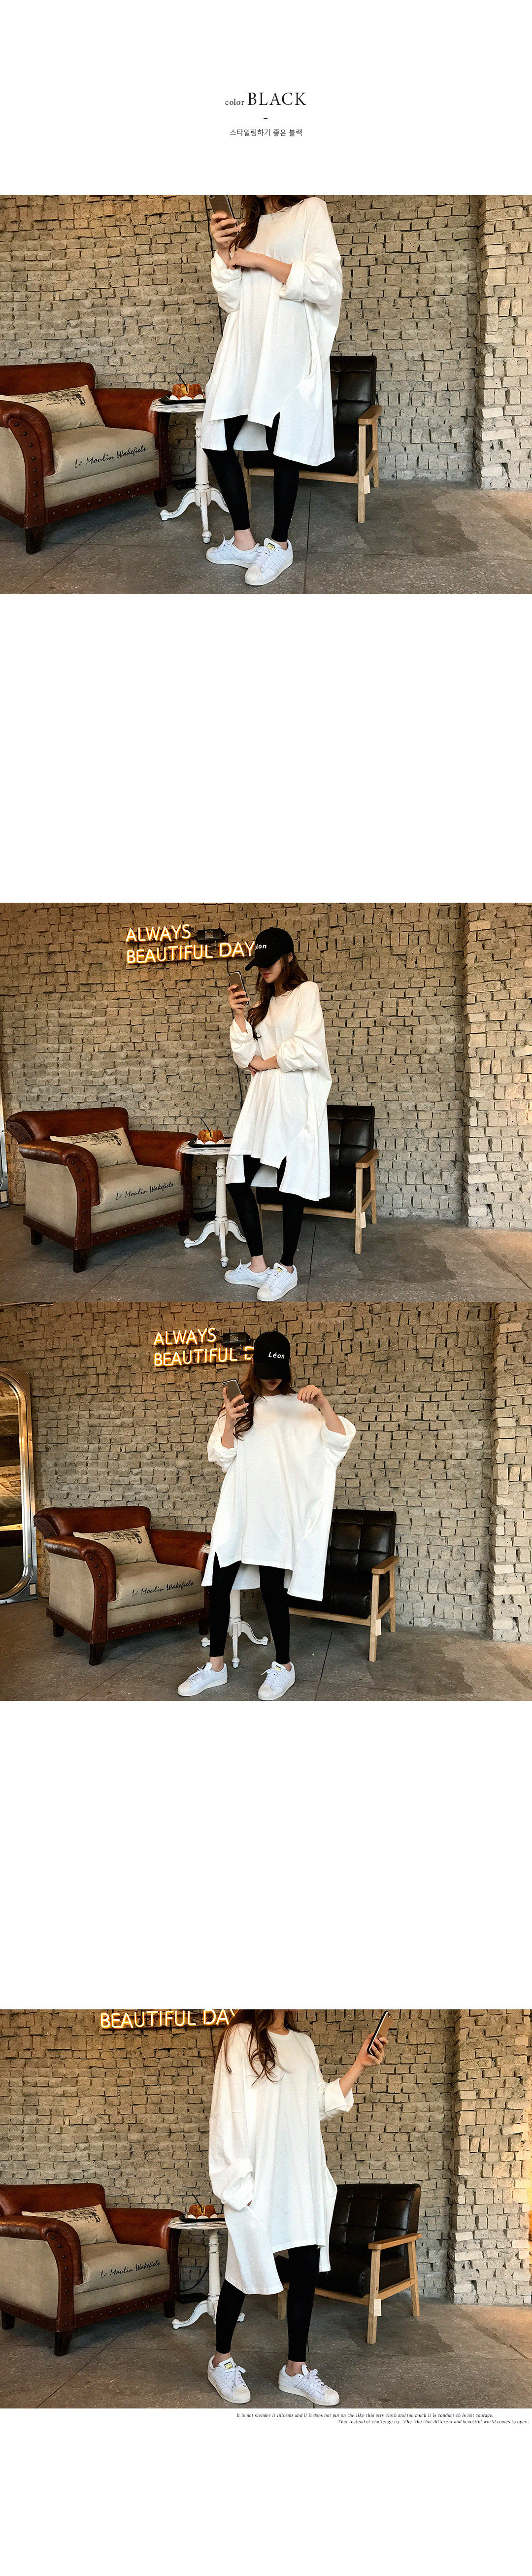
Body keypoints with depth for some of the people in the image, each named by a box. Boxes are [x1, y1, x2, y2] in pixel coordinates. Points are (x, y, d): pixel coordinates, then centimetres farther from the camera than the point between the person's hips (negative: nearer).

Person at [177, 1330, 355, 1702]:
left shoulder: (299, 1408, 3)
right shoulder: (239, 1405, 10)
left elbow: (340, 1441, -7)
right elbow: (221, 1459, 4)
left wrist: (323, 1403, -22)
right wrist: (229, 1425, -15)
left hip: (277, 1514, -3)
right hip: (237, 1513, 3)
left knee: (273, 1588, -2)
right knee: (219, 1585, 2)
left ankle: (284, 1667, 12)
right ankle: (216, 1667, 12)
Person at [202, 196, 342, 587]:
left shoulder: (311, 211, 1)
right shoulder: (248, 228, 19)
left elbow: (324, 283, -11)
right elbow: (232, 301, 14)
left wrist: (261, 262, -10)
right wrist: (223, 253, 0)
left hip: (288, 352, -6)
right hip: (243, 350, 6)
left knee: (282, 449, -2)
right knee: (217, 441, 1)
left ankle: (280, 544, 10)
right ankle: (243, 541, 10)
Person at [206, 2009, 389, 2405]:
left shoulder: (304, 2043, 14)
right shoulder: (243, 2037, -5)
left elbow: (321, 2105, 15)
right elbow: (229, 2110, -9)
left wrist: (360, 2066, 6)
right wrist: (237, 2177, -14)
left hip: (304, 2176, 6)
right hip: (261, 2176, -6)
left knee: (307, 2268, 2)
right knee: (245, 2269, 4)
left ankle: (296, 2371, 9)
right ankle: (222, 2360, 20)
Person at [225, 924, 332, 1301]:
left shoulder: (306, 993, -2)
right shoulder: (264, 1004, 19)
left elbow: (308, 1050, -14)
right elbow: (246, 1058, 12)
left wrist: (266, 1062, -2)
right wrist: (239, 1016, 0)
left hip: (295, 1103, -7)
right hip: (262, 1101, 7)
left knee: (291, 1186, -2)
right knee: (238, 1180, 1)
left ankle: (287, 1269, 8)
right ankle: (257, 1266, 10)